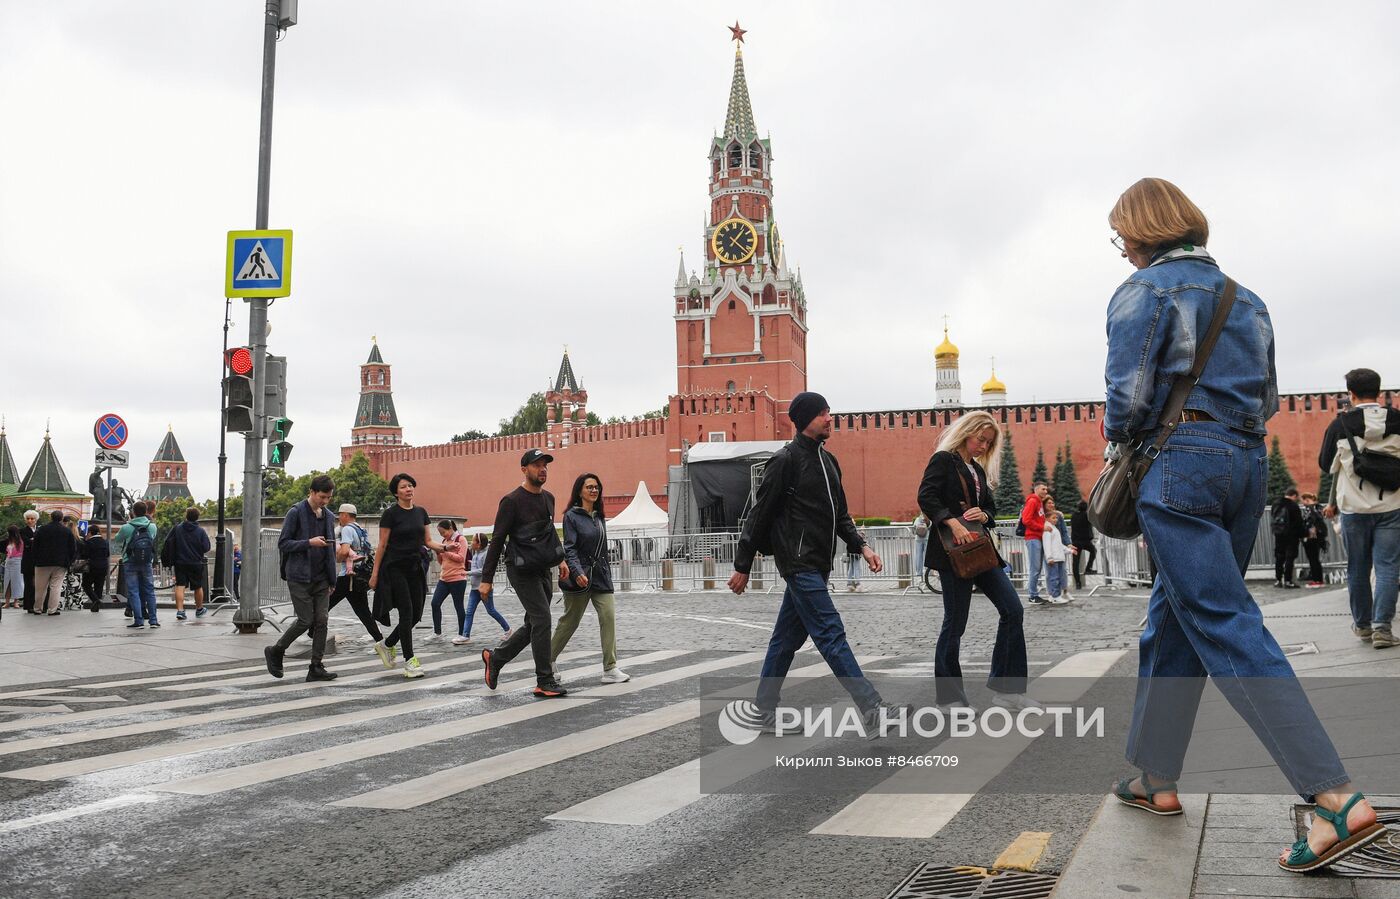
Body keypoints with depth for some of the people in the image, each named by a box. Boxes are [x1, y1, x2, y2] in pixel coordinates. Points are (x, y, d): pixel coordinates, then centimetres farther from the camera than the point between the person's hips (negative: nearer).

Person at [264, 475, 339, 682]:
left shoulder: (328, 516, 12)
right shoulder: (296, 513, -7)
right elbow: (283, 543, -9)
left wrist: (332, 579, 14)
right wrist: (309, 542, -22)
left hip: (321, 578, 6)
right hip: (299, 577, -6)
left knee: (322, 620, -1)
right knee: (306, 620, -6)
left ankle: (316, 667, 4)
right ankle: (275, 651, 16)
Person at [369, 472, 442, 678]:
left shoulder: (421, 512, 10)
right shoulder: (390, 514, -6)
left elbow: (428, 541, 10)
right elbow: (382, 545, -6)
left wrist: (445, 546, -9)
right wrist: (375, 573, -7)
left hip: (414, 568, 6)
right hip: (395, 568, -6)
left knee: (416, 613, 4)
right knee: (406, 611, -11)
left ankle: (387, 645, 26)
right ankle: (409, 660, -6)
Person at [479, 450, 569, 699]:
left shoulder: (548, 498, 11)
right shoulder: (512, 501, -11)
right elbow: (497, 540, -11)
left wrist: (560, 558, 15)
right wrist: (486, 579, -11)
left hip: (542, 570, 8)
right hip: (522, 571, -8)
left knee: (533, 625, 10)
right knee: (542, 620, -12)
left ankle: (495, 657, 28)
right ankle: (545, 682, -6)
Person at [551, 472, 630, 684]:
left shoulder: (599, 517, 14)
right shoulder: (572, 516, -6)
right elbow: (570, 548, -13)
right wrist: (577, 573, -26)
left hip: (600, 575, 6)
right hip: (579, 577, -6)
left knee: (609, 616, -7)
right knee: (570, 621, 4)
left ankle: (610, 669, -6)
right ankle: (549, 660, 24)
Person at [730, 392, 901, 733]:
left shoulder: (828, 461, 17)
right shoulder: (785, 460, -9)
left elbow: (840, 514, 23)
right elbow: (760, 514, -8)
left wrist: (862, 546, 8)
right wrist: (742, 567, -7)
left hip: (817, 565, 9)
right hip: (799, 563, -9)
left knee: (788, 638, 12)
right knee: (831, 635, -10)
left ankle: (765, 711, 19)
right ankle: (872, 709, -13)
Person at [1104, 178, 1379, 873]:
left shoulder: (1144, 290, -4)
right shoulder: (1244, 299, 19)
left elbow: (1128, 396, -11)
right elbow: (1268, 398, 19)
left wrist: (1118, 443, 8)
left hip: (1180, 462, -8)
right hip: (1247, 463, 8)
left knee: (1226, 626, -11)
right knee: (1173, 620, 15)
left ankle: (1338, 800, -18)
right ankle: (1156, 778, 21)